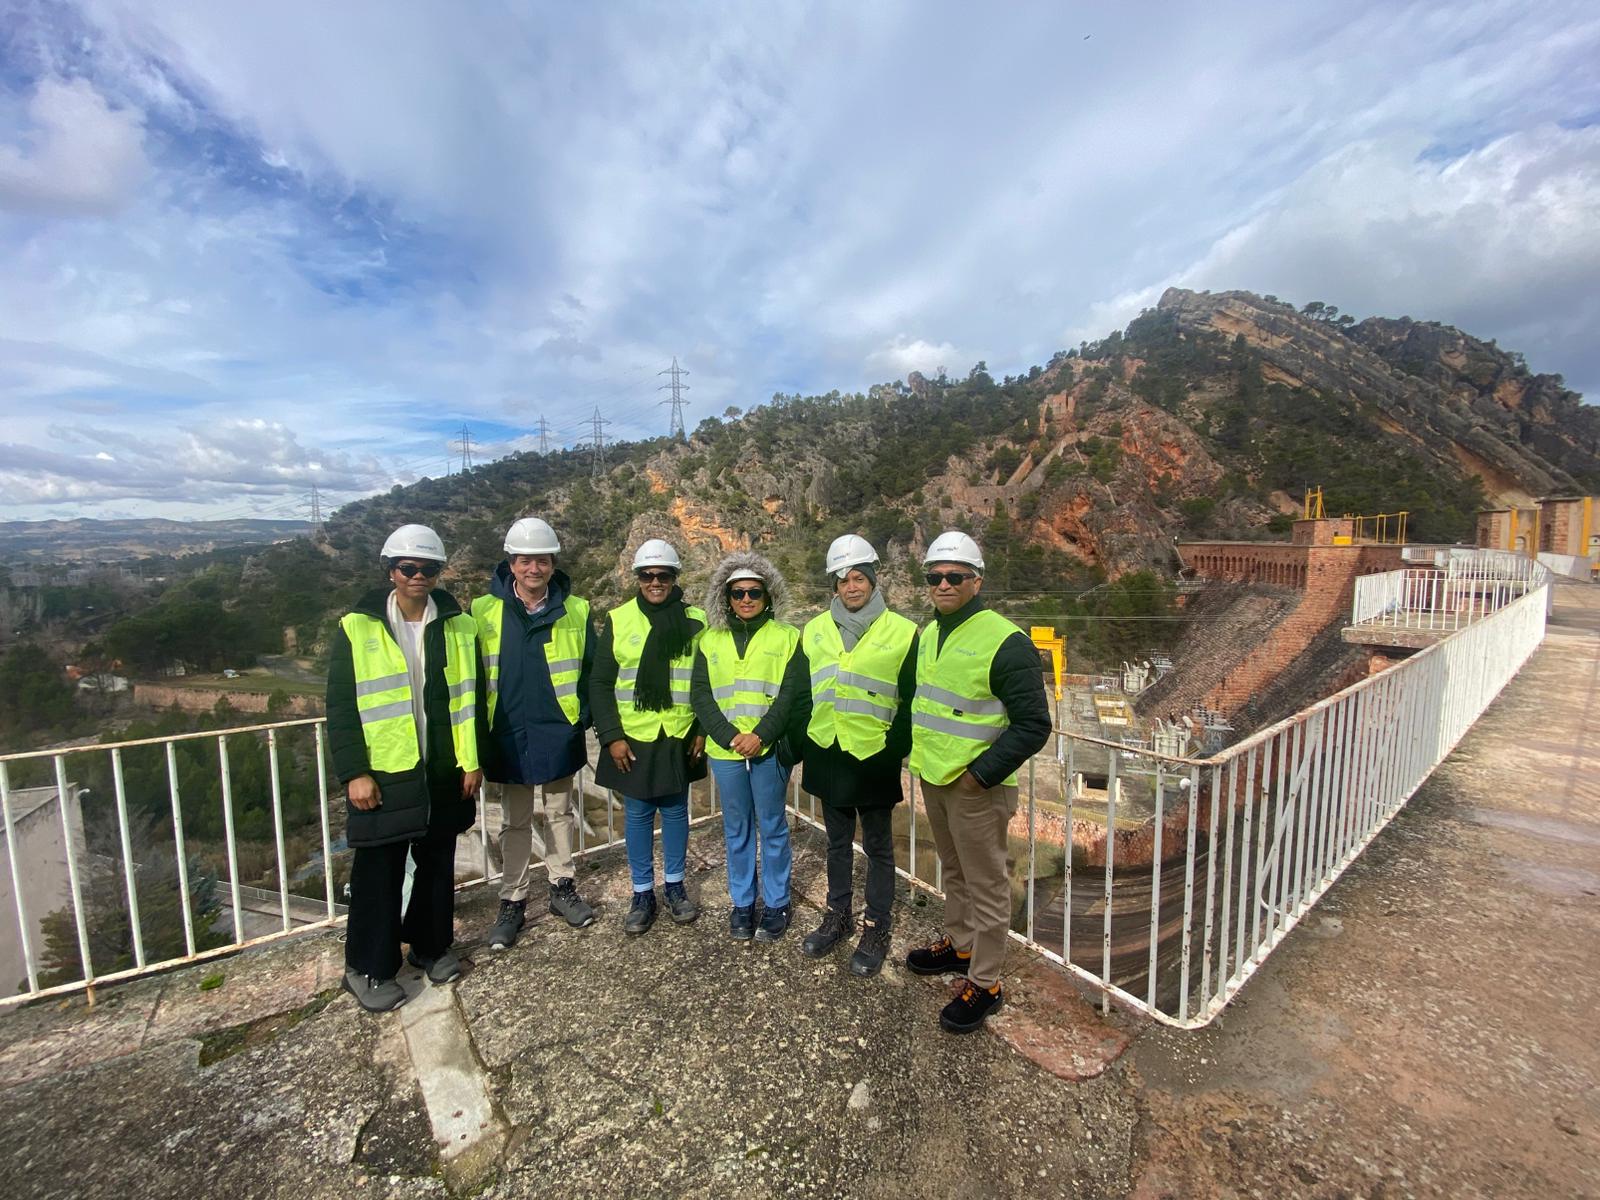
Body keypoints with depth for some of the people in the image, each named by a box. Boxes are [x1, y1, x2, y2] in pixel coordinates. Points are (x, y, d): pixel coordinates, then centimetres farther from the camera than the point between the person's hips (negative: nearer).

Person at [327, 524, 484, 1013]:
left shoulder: (459, 627, 1)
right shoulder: (357, 628, -5)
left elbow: (472, 698, 4)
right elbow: (341, 707, -5)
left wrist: (473, 760, 1)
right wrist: (354, 772, -10)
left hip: (444, 772, 3)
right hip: (383, 774, -2)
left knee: (438, 863, 16)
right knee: (378, 872, 8)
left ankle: (431, 945, 36)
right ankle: (368, 969, 28)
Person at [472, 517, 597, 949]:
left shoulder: (576, 611, -3)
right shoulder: (484, 612, -5)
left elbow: (591, 670, 2)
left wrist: (582, 718, -5)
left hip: (559, 736, 1)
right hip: (509, 737, 0)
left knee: (559, 814, 16)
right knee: (515, 822, 14)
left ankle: (562, 887, 32)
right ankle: (512, 902, 27)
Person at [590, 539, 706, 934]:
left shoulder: (696, 621, -2)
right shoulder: (618, 620, -3)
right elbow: (599, 683, -1)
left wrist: (703, 729, -1)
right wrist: (611, 735, -7)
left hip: (679, 737, 1)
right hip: (632, 738, 0)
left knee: (675, 810, 13)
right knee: (637, 815, 10)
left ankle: (675, 885, 31)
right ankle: (642, 893, 27)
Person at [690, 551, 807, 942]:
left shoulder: (786, 637, 0)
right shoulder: (710, 641, 8)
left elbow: (793, 694, -7)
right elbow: (700, 695, 2)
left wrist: (762, 735, -17)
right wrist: (729, 736, -11)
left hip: (770, 749, -2)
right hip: (725, 749, 3)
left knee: (772, 827, 9)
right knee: (737, 830, 14)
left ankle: (777, 903, 26)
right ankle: (742, 902, 31)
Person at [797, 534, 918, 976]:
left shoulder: (902, 632, -8)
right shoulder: (815, 630, 3)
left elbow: (910, 702, -4)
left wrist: (897, 750, -9)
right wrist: (799, 747, 9)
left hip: (873, 759, -3)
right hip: (827, 755, 4)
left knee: (877, 846, 12)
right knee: (837, 841, 20)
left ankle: (876, 928, 30)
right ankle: (838, 915, 38)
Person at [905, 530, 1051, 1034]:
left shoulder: (1005, 642, -19)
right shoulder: (928, 635, 5)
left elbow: (1033, 725, -18)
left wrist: (980, 774, -19)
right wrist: (914, 751, 12)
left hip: (975, 786, -7)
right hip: (932, 778, 8)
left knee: (985, 884, 9)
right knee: (954, 872, 25)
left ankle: (984, 982, 25)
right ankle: (959, 945, 45)